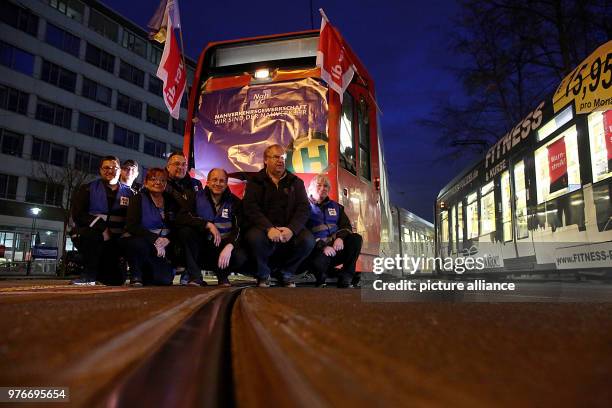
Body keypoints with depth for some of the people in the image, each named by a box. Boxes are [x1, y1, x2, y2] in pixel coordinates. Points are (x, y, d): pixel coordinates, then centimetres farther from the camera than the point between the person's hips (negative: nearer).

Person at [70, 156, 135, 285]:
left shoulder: (128, 193, 10)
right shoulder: (88, 189, 4)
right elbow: (77, 214, -9)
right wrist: (102, 228, -22)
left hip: (114, 241, 2)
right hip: (88, 238, -2)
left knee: (115, 279, -8)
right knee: (92, 234, -37)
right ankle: (89, 274, -15)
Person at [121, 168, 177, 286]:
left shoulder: (170, 201, 10)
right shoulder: (139, 199, -1)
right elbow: (132, 226, -15)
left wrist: (166, 240, -18)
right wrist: (155, 239, -25)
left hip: (162, 246, 4)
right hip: (137, 242, -3)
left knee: (166, 279, -16)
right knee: (140, 244, -39)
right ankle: (136, 276, -8)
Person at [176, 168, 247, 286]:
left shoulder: (234, 202, 1)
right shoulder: (197, 197, 1)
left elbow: (238, 229, -11)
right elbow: (181, 218, -14)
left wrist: (229, 246, -32)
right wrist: (208, 225, -24)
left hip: (223, 246, 0)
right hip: (200, 247, 1)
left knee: (240, 257, -31)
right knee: (185, 230, -27)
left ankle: (223, 277, 4)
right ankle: (195, 277, -18)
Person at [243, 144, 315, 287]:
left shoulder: (295, 182, 13)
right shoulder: (255, 181, 7)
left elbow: (304, 208, 1)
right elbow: (251, 208, -7)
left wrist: (291, 229, -19)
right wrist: (269, 228, -24)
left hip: (289, 229, 2)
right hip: (263, 228, -2)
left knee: (308, 240, -27)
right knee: (254, 237, -35)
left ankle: (286, 272, 3)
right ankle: (263, 274, -4)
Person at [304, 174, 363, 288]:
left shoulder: (335, 206, 19)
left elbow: (346, 226, 12)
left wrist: (340, 237, -12)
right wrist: (322, 246, -22)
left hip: (335, 249, 5)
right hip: (317, 251, -5)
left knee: (356, 239, -18)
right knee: (319, 263, -38)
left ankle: (345, 278, -18)